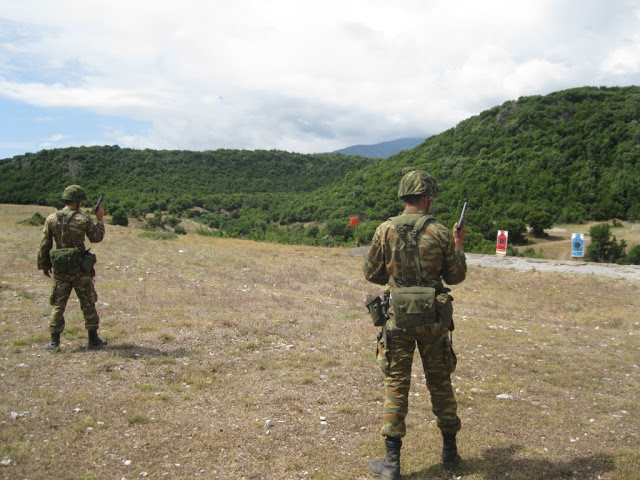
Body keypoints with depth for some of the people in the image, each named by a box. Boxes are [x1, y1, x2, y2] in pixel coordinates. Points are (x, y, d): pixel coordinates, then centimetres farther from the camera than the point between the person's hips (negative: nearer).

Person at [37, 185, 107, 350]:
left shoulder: (51, 219, 1)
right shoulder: (84, 219, -8)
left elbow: (44, 245, 3)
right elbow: (96, 238, 6)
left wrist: (44, 265, 13)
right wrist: (100, 219, 17)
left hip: (60, 268, 3)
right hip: (80, 268, -2)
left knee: (58, 305, 10)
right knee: (88, 304, 8)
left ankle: (54, 341, 8)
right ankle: (93, 339, 14)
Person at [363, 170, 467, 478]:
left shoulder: (385, 231, -5)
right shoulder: (440, 233, -5)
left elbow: (372, 273, 0)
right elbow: (456, 276, 2)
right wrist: (458, 242, 14)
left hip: (398, 317, -1)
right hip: (433, 318, 1)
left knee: (396, 384, 5)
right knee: (440, 383, 16)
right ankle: (450, 452, 29)